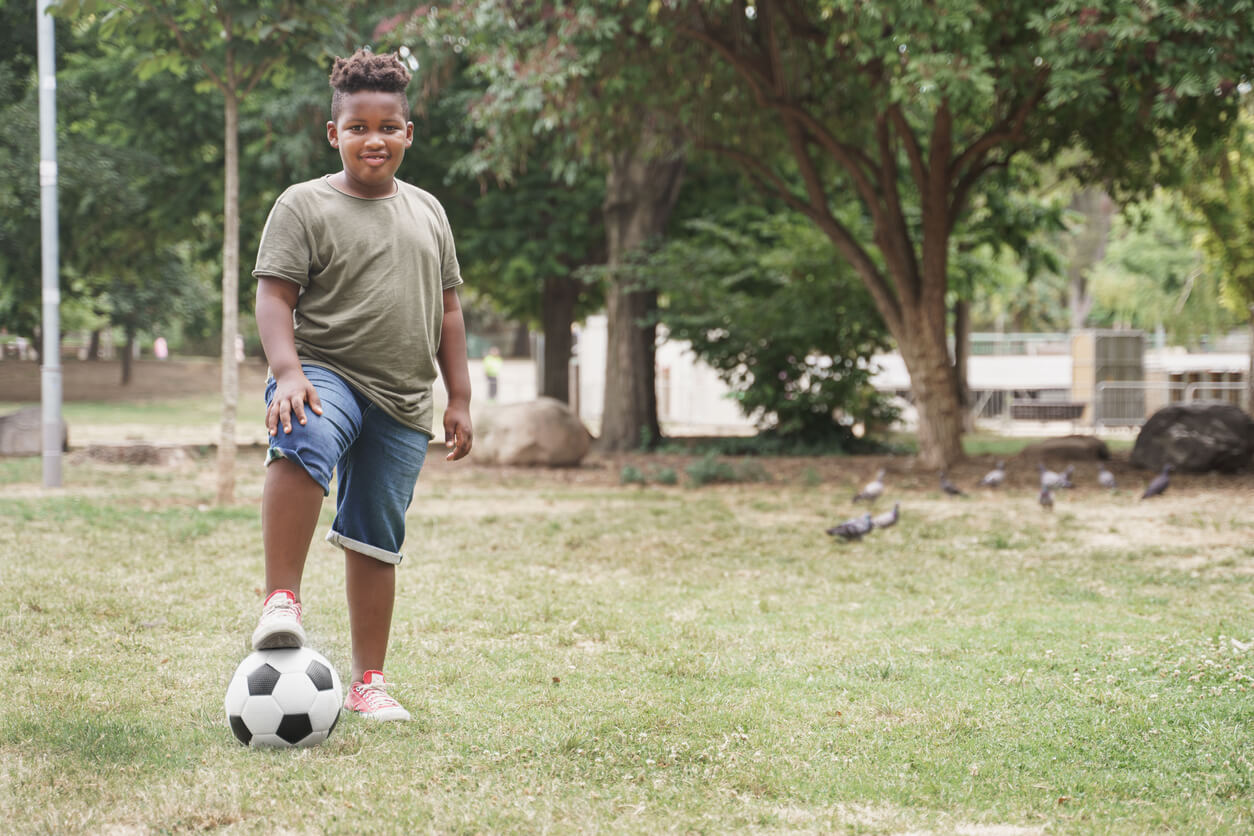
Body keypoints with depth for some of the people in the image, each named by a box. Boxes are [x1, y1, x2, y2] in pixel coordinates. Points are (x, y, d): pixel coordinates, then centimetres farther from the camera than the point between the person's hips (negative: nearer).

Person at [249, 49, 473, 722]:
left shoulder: (427, 211, 16)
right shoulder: (305, 206, 0)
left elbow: (446, 308, 21)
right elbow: (274, 296, -8)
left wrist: (459, 398, 15)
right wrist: (288, 372, -25)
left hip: (404, 402, 5)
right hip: (327, 374, -5)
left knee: (376, 543, 7)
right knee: (304, 444, -39)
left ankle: (368, 681, 18)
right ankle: (282, 601, -39)